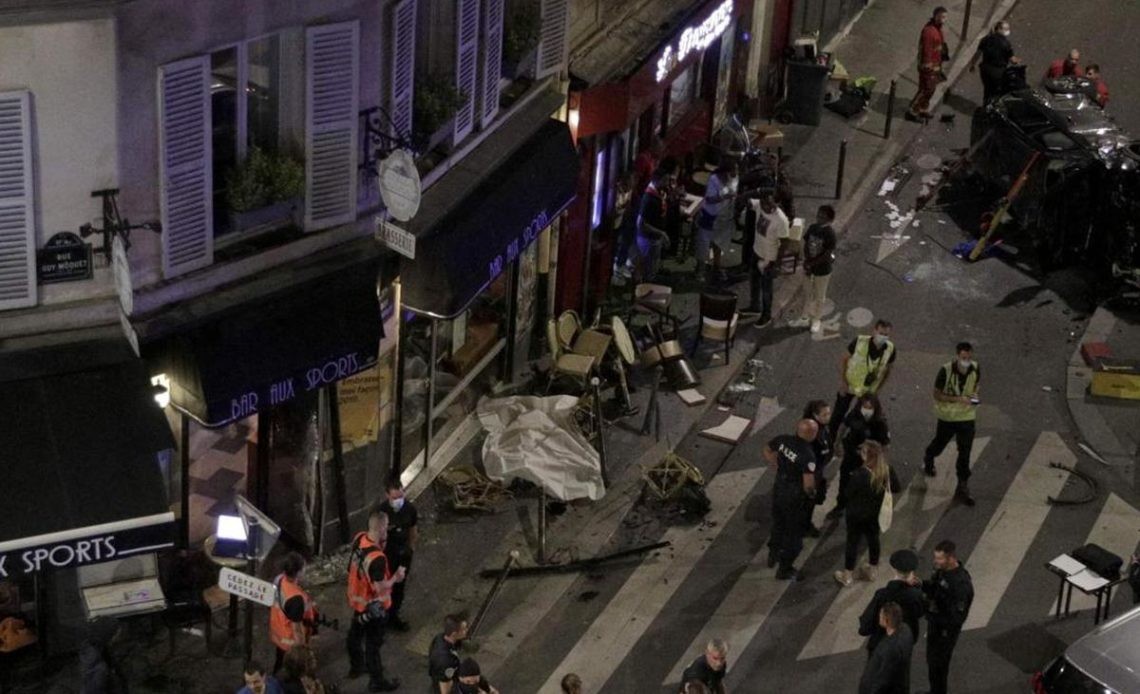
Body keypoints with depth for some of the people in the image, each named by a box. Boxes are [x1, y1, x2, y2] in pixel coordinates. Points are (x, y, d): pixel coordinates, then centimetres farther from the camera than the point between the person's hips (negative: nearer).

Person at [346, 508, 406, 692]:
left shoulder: (359, 538, -13)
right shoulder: (377, 558, -38)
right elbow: (380, 588, -30)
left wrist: (381, 544, -5)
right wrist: (395, 577, -13)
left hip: (357, 598, 8)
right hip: (372, 606, -8)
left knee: (356, 633, 28)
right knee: (373, 642, 10)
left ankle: (356, 666, 50)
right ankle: (376, 681, 28)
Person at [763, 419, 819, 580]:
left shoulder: (783, 440, -11)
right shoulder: (808, 456, -30)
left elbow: (767, 451, 7)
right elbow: (808, 485, -32)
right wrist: (811, 494, -10)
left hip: (778, 489, 6)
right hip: (794, 497, -6)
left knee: (778, 524, 29)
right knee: (794, 533, 13)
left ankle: (773, 555, 50)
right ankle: (785, 569, 25)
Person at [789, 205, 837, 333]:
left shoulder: (830, 234, -25)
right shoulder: (812, 228, -7)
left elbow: (827, 255, -24)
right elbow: (806, 245, 0)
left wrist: (811, 263, -20)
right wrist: (806, 262, -14)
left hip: (822, 269, -5)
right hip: (810, 267, 5)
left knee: (819, 296, 15)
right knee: (810, 294, 22)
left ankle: (816, 320, 33)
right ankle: (805, 318, 35)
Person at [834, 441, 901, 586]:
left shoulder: (860, 474, -29)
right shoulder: (887, 471, -13)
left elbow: (849, 493, -19)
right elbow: (897, 488, 1)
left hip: (857, 514, -5)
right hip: (876, 514, 5)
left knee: (852, 541, 9)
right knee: (873, 539, 23)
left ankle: (847, 575, 20)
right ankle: (872, 570, 39)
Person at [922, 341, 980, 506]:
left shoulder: (975, 369, -12)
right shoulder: (946, 370, -24)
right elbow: (937, 394, -17)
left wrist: (974, 396, -12)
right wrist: (958, 399, -29)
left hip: (967, 416, 2)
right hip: (948, 416, -2)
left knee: (965, 453, 0)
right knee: (939, 443, 22)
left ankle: (962, 488, 9)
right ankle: (928, 459, 57)